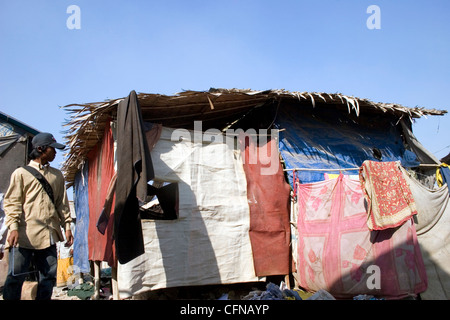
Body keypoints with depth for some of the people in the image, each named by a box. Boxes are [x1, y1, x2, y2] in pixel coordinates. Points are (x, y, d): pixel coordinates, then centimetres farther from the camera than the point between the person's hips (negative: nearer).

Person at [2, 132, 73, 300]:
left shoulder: (57, 175, 17)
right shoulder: (21, 173, 4)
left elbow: (62, 203, 17)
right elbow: (11, 202, -1)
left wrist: (67, 226, 9)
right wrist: (14, 227, -13)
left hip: (48, 235, 4)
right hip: (24, 235, -4)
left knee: (48, 277, 6)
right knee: (15, 276, -3)